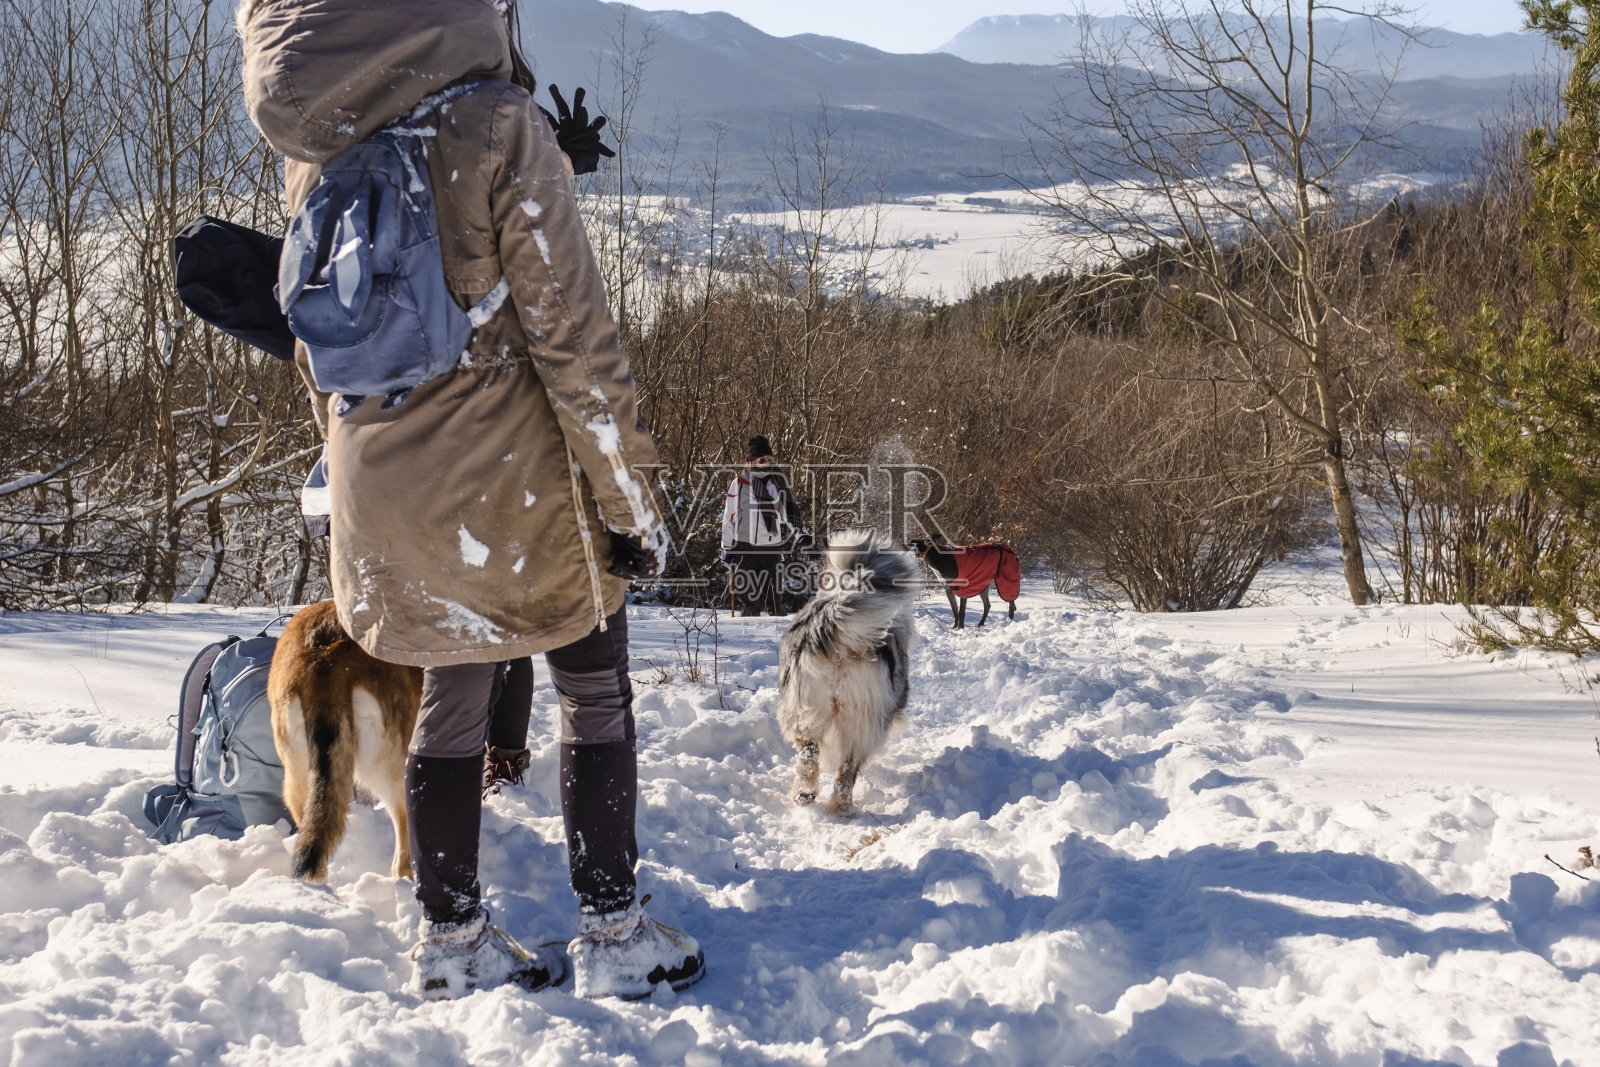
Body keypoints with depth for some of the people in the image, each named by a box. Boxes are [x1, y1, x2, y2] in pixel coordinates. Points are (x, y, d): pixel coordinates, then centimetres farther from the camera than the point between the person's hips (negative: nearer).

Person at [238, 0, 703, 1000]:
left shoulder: (313, 148, 3)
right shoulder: (495, 124, -17)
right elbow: (572, 334, -16)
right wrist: (629, 500, -9)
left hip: (384, 491, 6)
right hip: (516, 478, -5)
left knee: (454, 697, 17)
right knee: (596, 696, 10)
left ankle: (453, 939, 24)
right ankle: (613, 936, 16)